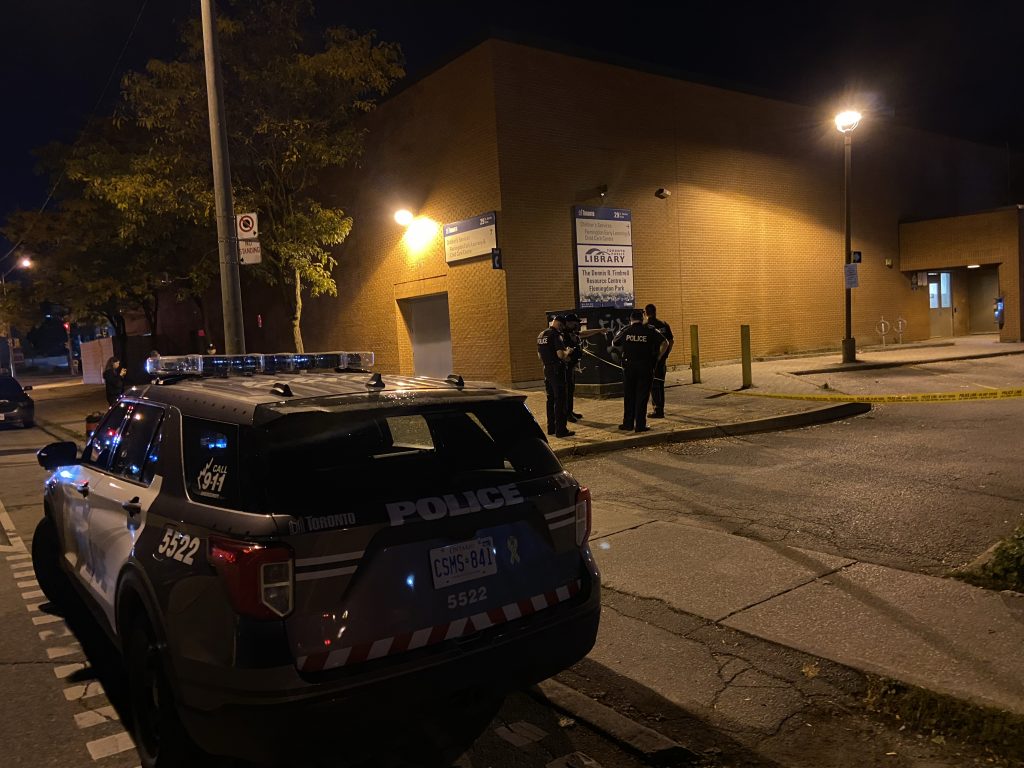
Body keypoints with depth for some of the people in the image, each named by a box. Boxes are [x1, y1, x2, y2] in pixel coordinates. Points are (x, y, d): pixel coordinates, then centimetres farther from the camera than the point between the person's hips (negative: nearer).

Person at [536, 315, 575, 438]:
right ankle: (560, 430, -3)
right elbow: (561, 354, -23)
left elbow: (539, 354, 21)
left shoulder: (541, 335, 12)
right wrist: (568, 351, -4)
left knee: (551, 399, 15)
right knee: (560, 400, -4)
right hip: (557, 371, -8)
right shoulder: (556, 335, -15)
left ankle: (551, 428, 20)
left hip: (547, 370, 8)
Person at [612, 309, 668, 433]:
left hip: (629, 366, 1)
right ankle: (640, 425, 4)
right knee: (642, 397, 4)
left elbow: (614, 343, 14)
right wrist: (658, 357, 1)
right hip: (645, 367, -1)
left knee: (629, 396, 12)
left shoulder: (625, 330, 2)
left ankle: (628, 423, 16)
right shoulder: (649, 331, -2)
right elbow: (665, 343, -7)